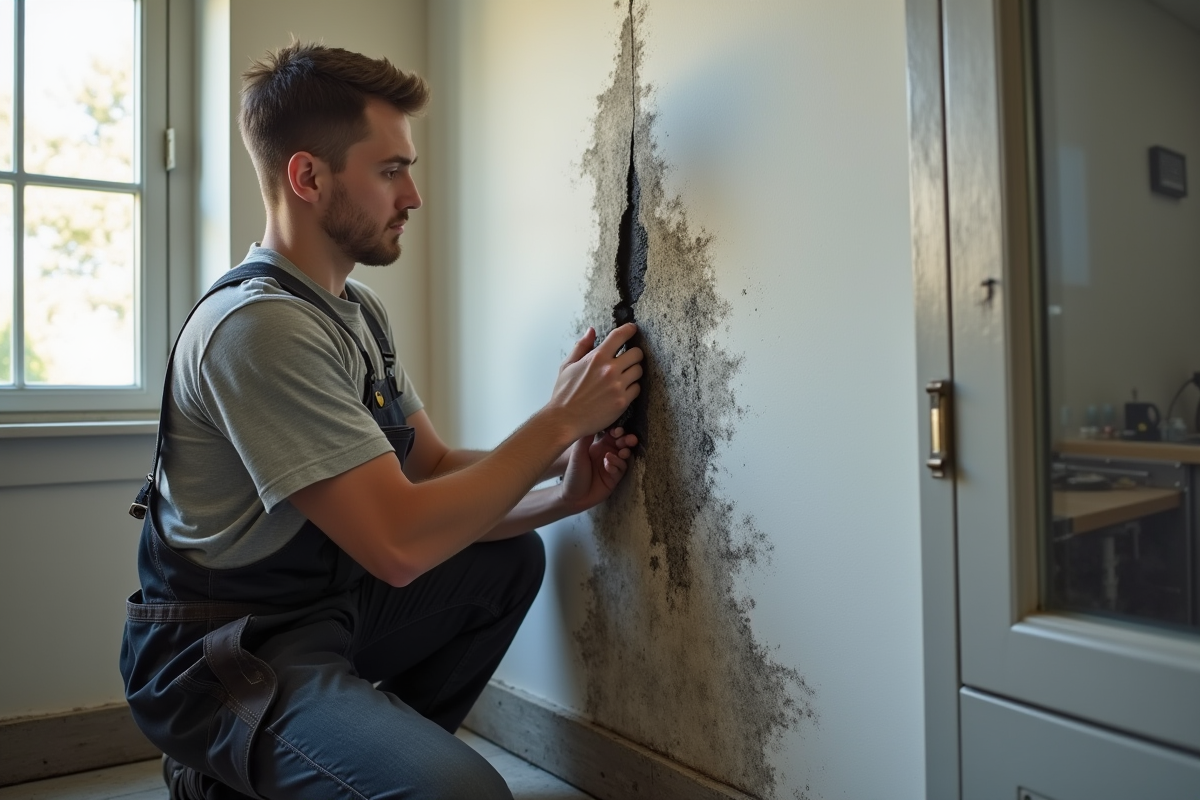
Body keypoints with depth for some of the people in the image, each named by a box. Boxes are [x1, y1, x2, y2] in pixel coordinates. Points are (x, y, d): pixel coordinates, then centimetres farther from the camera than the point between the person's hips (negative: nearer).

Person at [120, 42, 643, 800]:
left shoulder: (360, 309, 6)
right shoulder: (258, 325, -24)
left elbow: (436, 467, 6)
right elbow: (399, 543, -28)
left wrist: (563, 491, -11)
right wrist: (560, 420, -20)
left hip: (327, 605, 9)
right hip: (228, 653, -9)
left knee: (514, 557, 10)